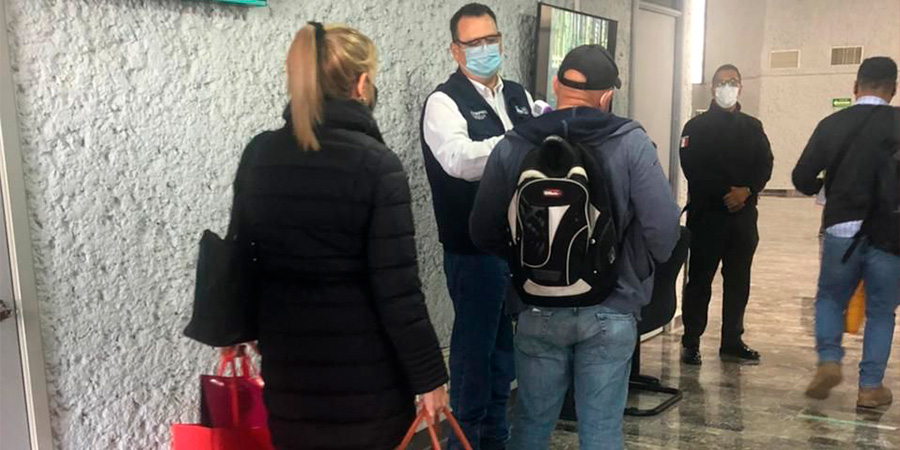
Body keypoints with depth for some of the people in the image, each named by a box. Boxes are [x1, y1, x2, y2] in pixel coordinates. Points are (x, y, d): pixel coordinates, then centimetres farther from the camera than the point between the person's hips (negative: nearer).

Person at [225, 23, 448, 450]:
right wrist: (428, 373, -9)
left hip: (287, 366, 5)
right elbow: (397, 287, -17)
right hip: (364, 372, -5)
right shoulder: (376, 163, -16)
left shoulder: (258, 154, 0)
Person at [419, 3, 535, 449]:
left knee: (506, 341, 17)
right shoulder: (444, 101, -11)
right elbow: (460, 160, -30)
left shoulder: (519, 95, 11)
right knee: (474, 343, 4)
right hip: (474, 248, -6)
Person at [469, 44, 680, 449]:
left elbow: (484, 233, -3)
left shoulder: (512, 147, -5)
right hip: (610, 313, -1)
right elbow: (664, 228, -14)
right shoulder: (631, 143, -10)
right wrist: (639, 269, 8)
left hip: (537, 311, 2)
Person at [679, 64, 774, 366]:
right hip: (705, 212, -4)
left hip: (743, 213, 4)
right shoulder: (696, 126, 4)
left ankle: (732, 343, 16)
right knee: (700, 279, -2)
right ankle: (690, 343, 5)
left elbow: (765, 165, 6)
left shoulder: (753, 127, 16)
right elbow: (692, 168, -8)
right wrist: (725, 192, -16)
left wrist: (746, 190, -13)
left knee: (738, 281, 7)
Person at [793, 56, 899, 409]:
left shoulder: (832, 124, -1)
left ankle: (829, 361, 4)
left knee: (830, 299, 20)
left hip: (841, 229, 1)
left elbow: (802, 178, -2)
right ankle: (871, 386, 13)